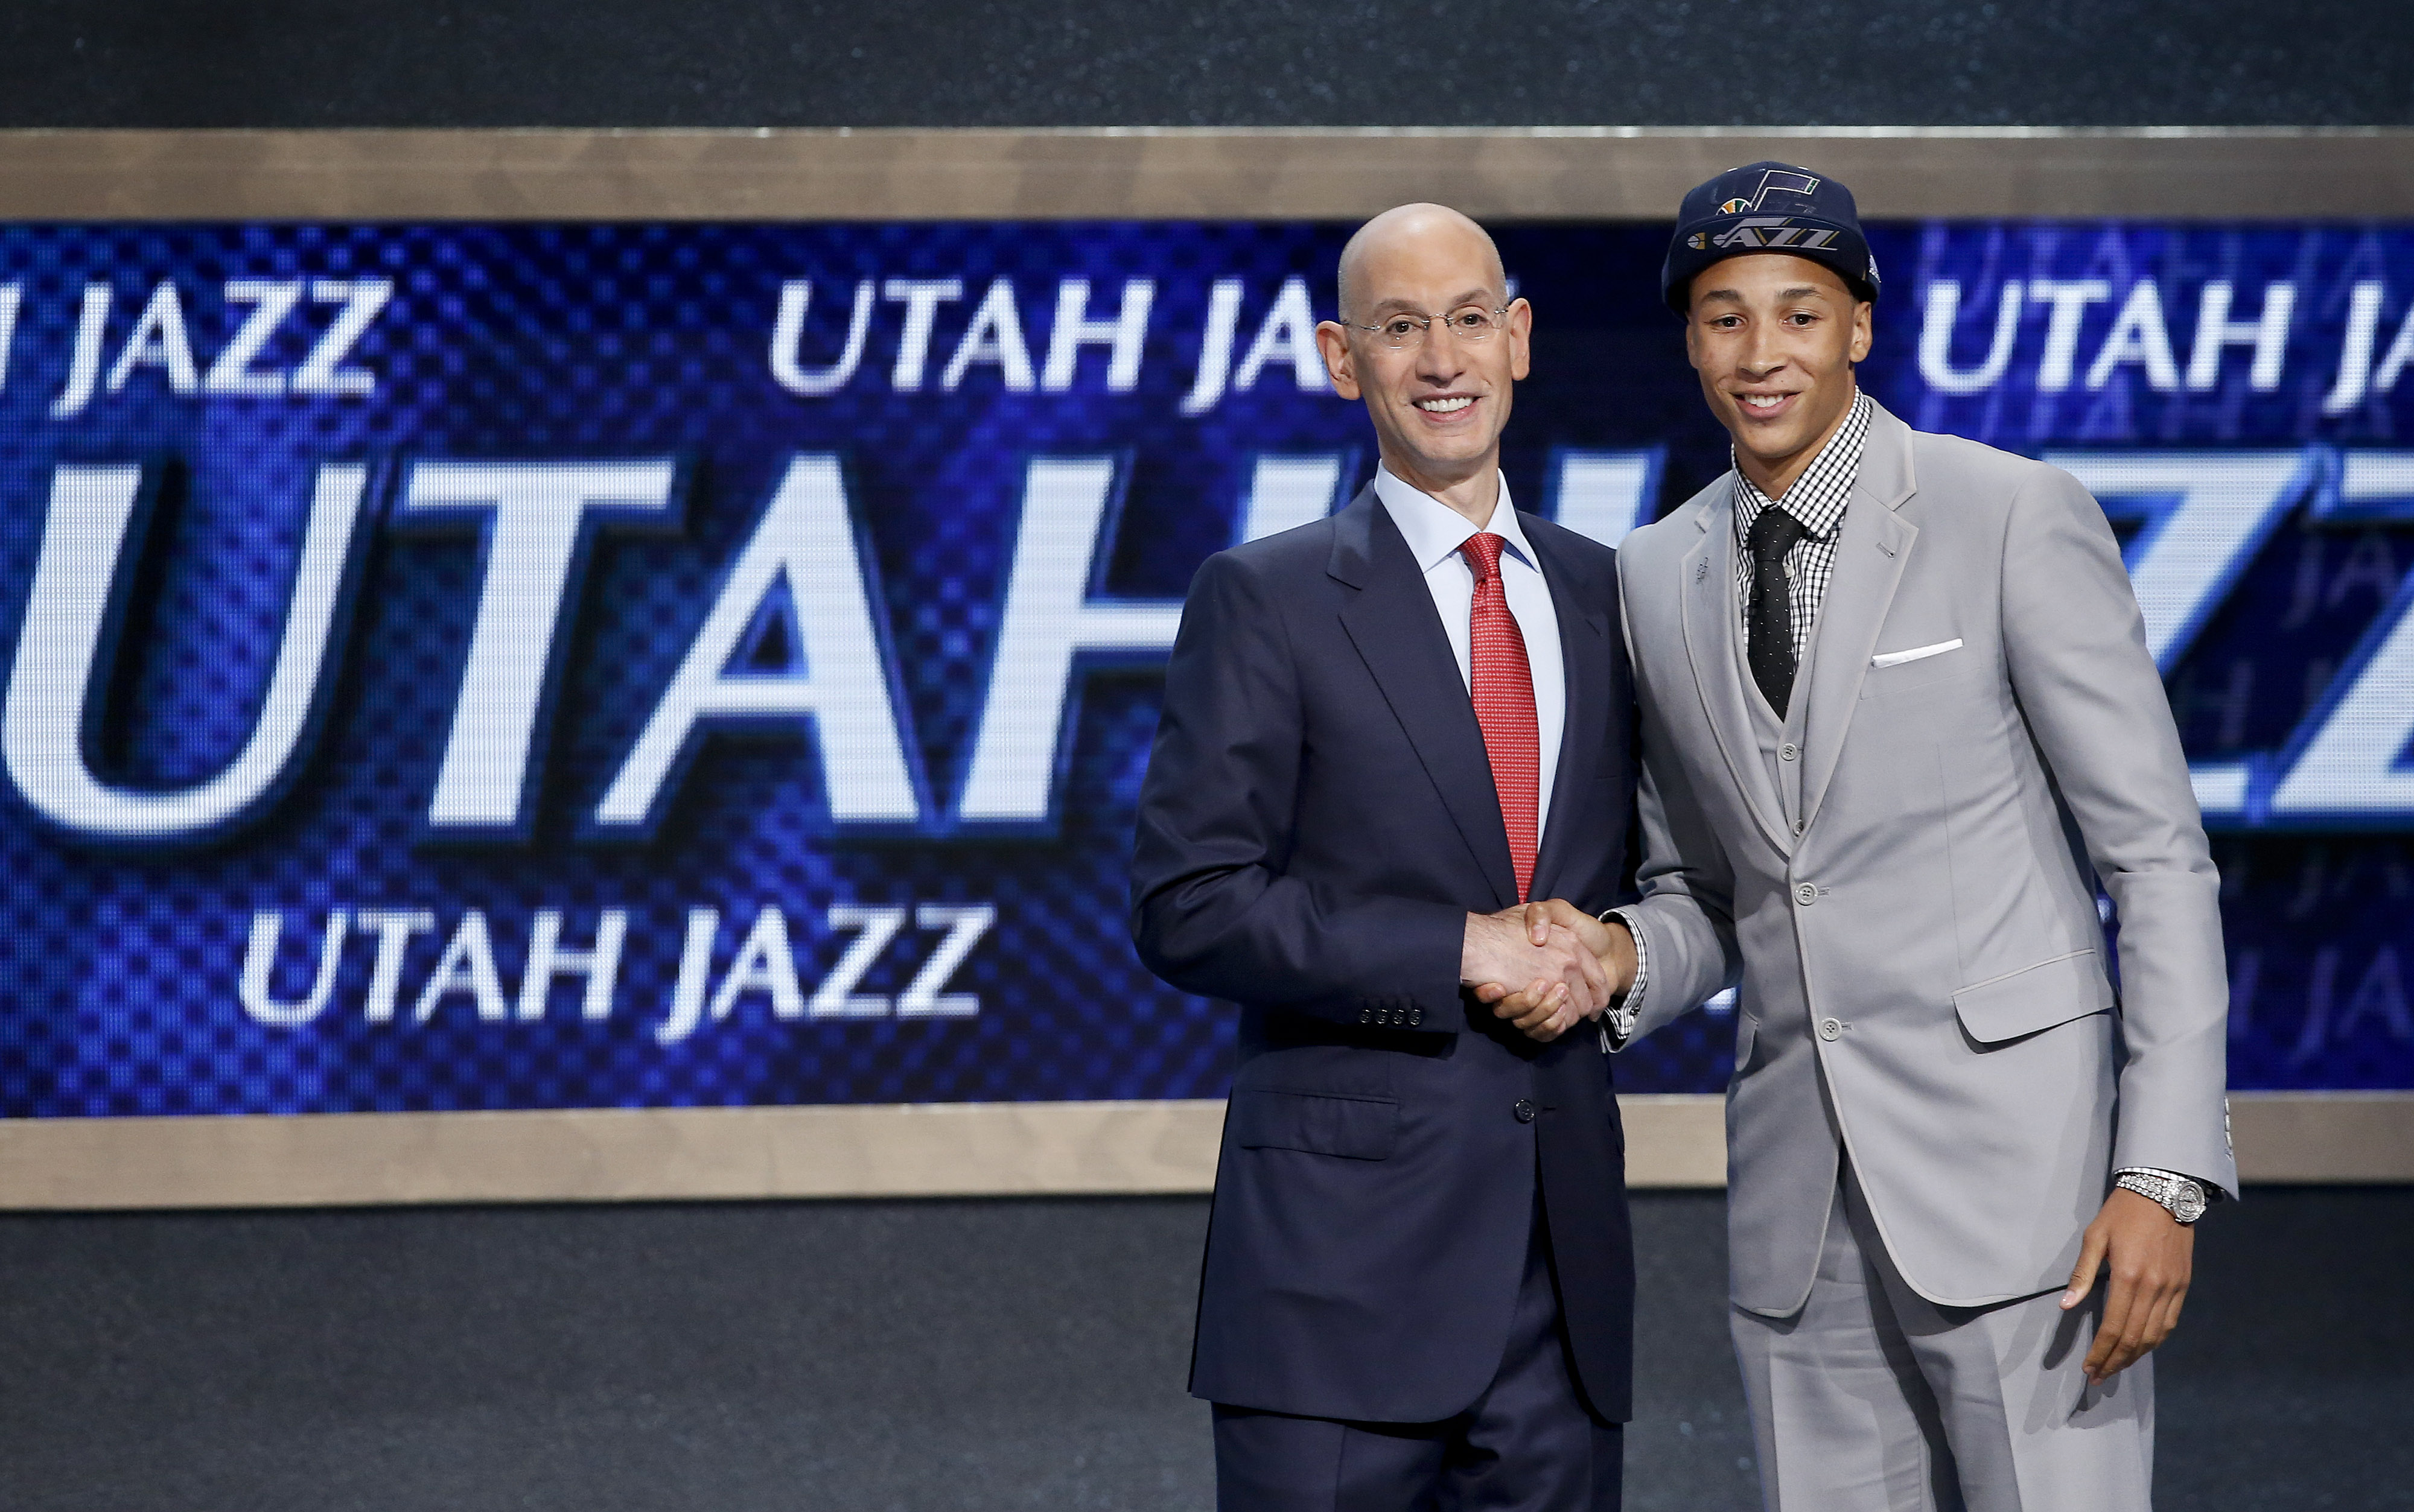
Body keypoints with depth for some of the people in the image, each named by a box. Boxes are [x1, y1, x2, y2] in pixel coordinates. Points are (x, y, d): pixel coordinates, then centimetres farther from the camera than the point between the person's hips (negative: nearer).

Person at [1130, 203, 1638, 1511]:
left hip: (1566, 1250, 5)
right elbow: (1184, 909, -8)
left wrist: (1605, 954, -1)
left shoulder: (1599, 593, 14)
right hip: (1345, 1248, -5)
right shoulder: (1267, 602, -1)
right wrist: (1460, 951, -13)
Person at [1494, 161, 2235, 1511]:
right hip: (1803, 1195, 5)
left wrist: (2166, 1173, -15)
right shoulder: (1659, 578, 11)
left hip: (2015, 1156, -5)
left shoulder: (2017, 517, -6)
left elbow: (2160, 858, -7)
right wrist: (1618, 956, -4)